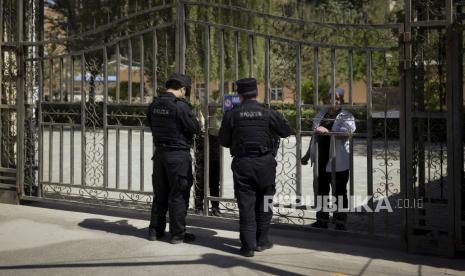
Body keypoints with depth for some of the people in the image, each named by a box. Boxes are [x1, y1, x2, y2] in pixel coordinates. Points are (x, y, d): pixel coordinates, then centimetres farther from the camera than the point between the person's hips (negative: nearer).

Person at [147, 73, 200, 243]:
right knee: (178, 195, 2)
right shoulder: (180, 105, -17)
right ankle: (177, 234, 8)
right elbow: (195, 128, -12)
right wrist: (189, 114, 4)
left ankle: (155, 230, 22)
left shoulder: (154, 105, 5)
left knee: (160, 194, 16)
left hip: (160, 152, 7)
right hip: (178, 154, -7)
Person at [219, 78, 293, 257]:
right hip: (265, 162, 1)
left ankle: (248, 246, 3)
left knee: (246, 205, 3)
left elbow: (223, 141, 3)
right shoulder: (268, 113, -3)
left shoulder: (232, 115, -3)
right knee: (263, 203, 14)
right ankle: (261, 241, 21)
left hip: (242, 163, 0)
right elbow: (287, 131, 7)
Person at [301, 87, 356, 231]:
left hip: (338, 162, -6)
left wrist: (327, 131, -33)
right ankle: (322, 220, 26)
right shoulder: (321, 113, 12)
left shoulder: (346, 117, -6)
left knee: (339, 193, 3)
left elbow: (346, 133, -25)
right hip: (321, 161, 6)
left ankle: (340, 222, 14)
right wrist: (308, 154, 21)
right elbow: (315, 135, 19)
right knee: (321, 191, 14)